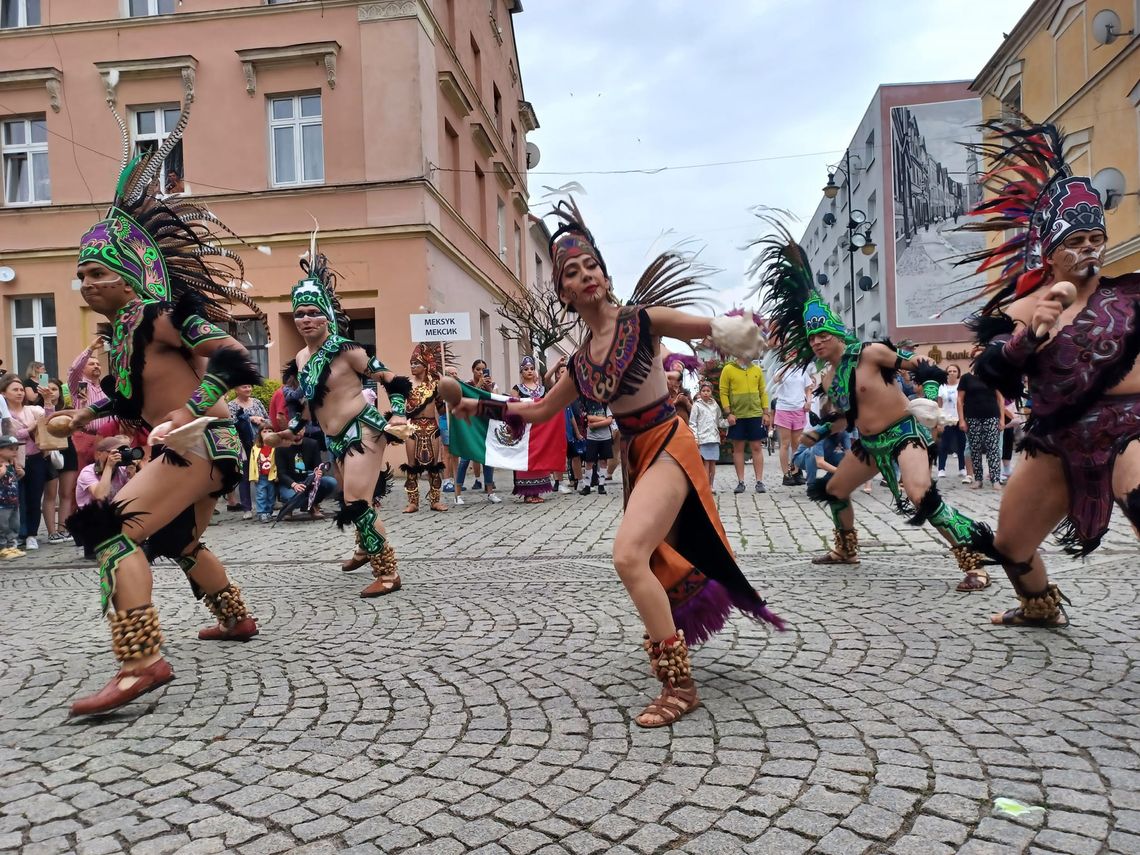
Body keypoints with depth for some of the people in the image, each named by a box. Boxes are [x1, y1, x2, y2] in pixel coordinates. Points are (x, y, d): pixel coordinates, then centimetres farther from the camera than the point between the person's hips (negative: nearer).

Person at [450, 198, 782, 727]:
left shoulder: (641, 319, -8)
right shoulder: (581, 359, 8)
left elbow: (716, 328, -6)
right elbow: (540, 410, 20)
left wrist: (732, 331, -27)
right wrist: (482, 406, 17)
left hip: (668, 447, -7)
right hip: (635, 455, 7)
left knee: (628, 555, -23)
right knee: (659, 561, 16)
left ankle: (679, 685, -11)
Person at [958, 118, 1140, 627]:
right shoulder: (1023, 308, 2)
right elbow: (992, 373, -12)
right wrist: (1033, 329, -24)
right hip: (1056, 443, 4)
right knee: (1009, 546, 14)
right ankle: (1041, 609, 47)